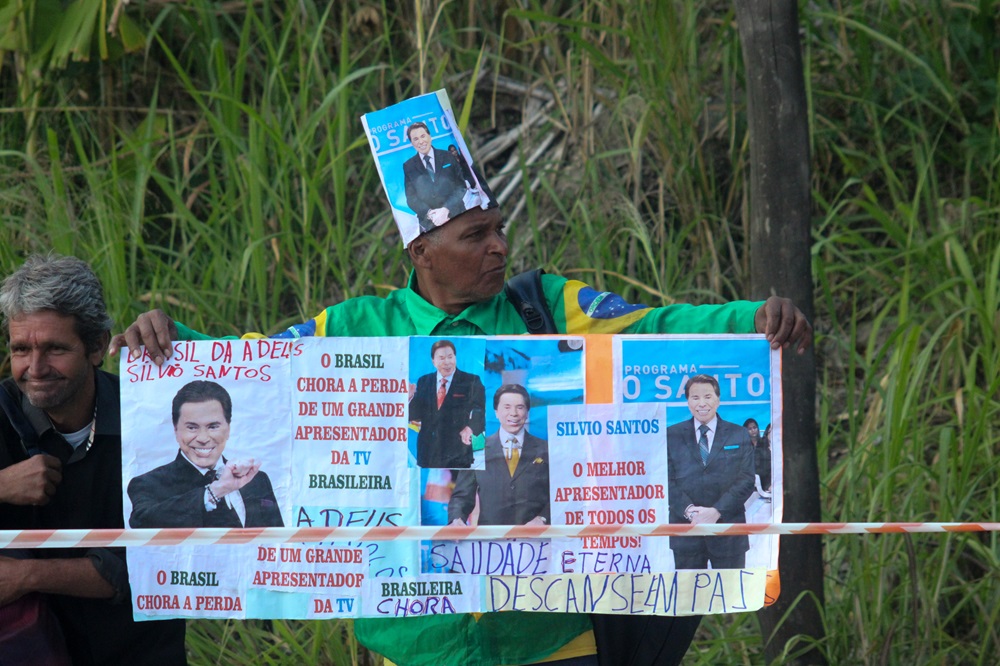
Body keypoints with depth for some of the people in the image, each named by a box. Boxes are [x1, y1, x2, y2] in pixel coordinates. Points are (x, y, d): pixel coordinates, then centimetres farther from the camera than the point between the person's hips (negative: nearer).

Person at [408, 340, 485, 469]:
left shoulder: (471, 382, -1)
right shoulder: (424, 382, 11)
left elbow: (479, 410, -11)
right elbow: (416, 415, 9)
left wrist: (470, 428, -32)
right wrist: (409, 397, -13)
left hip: (457, 457, -3)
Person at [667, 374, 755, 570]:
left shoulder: (739, 435, 10)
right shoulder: (672, 436, 11)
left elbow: (746, 480, 1)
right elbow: (667, 479, 2)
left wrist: (717, 511, -13)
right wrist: (688, 510, -15)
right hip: (685, 530, 0)